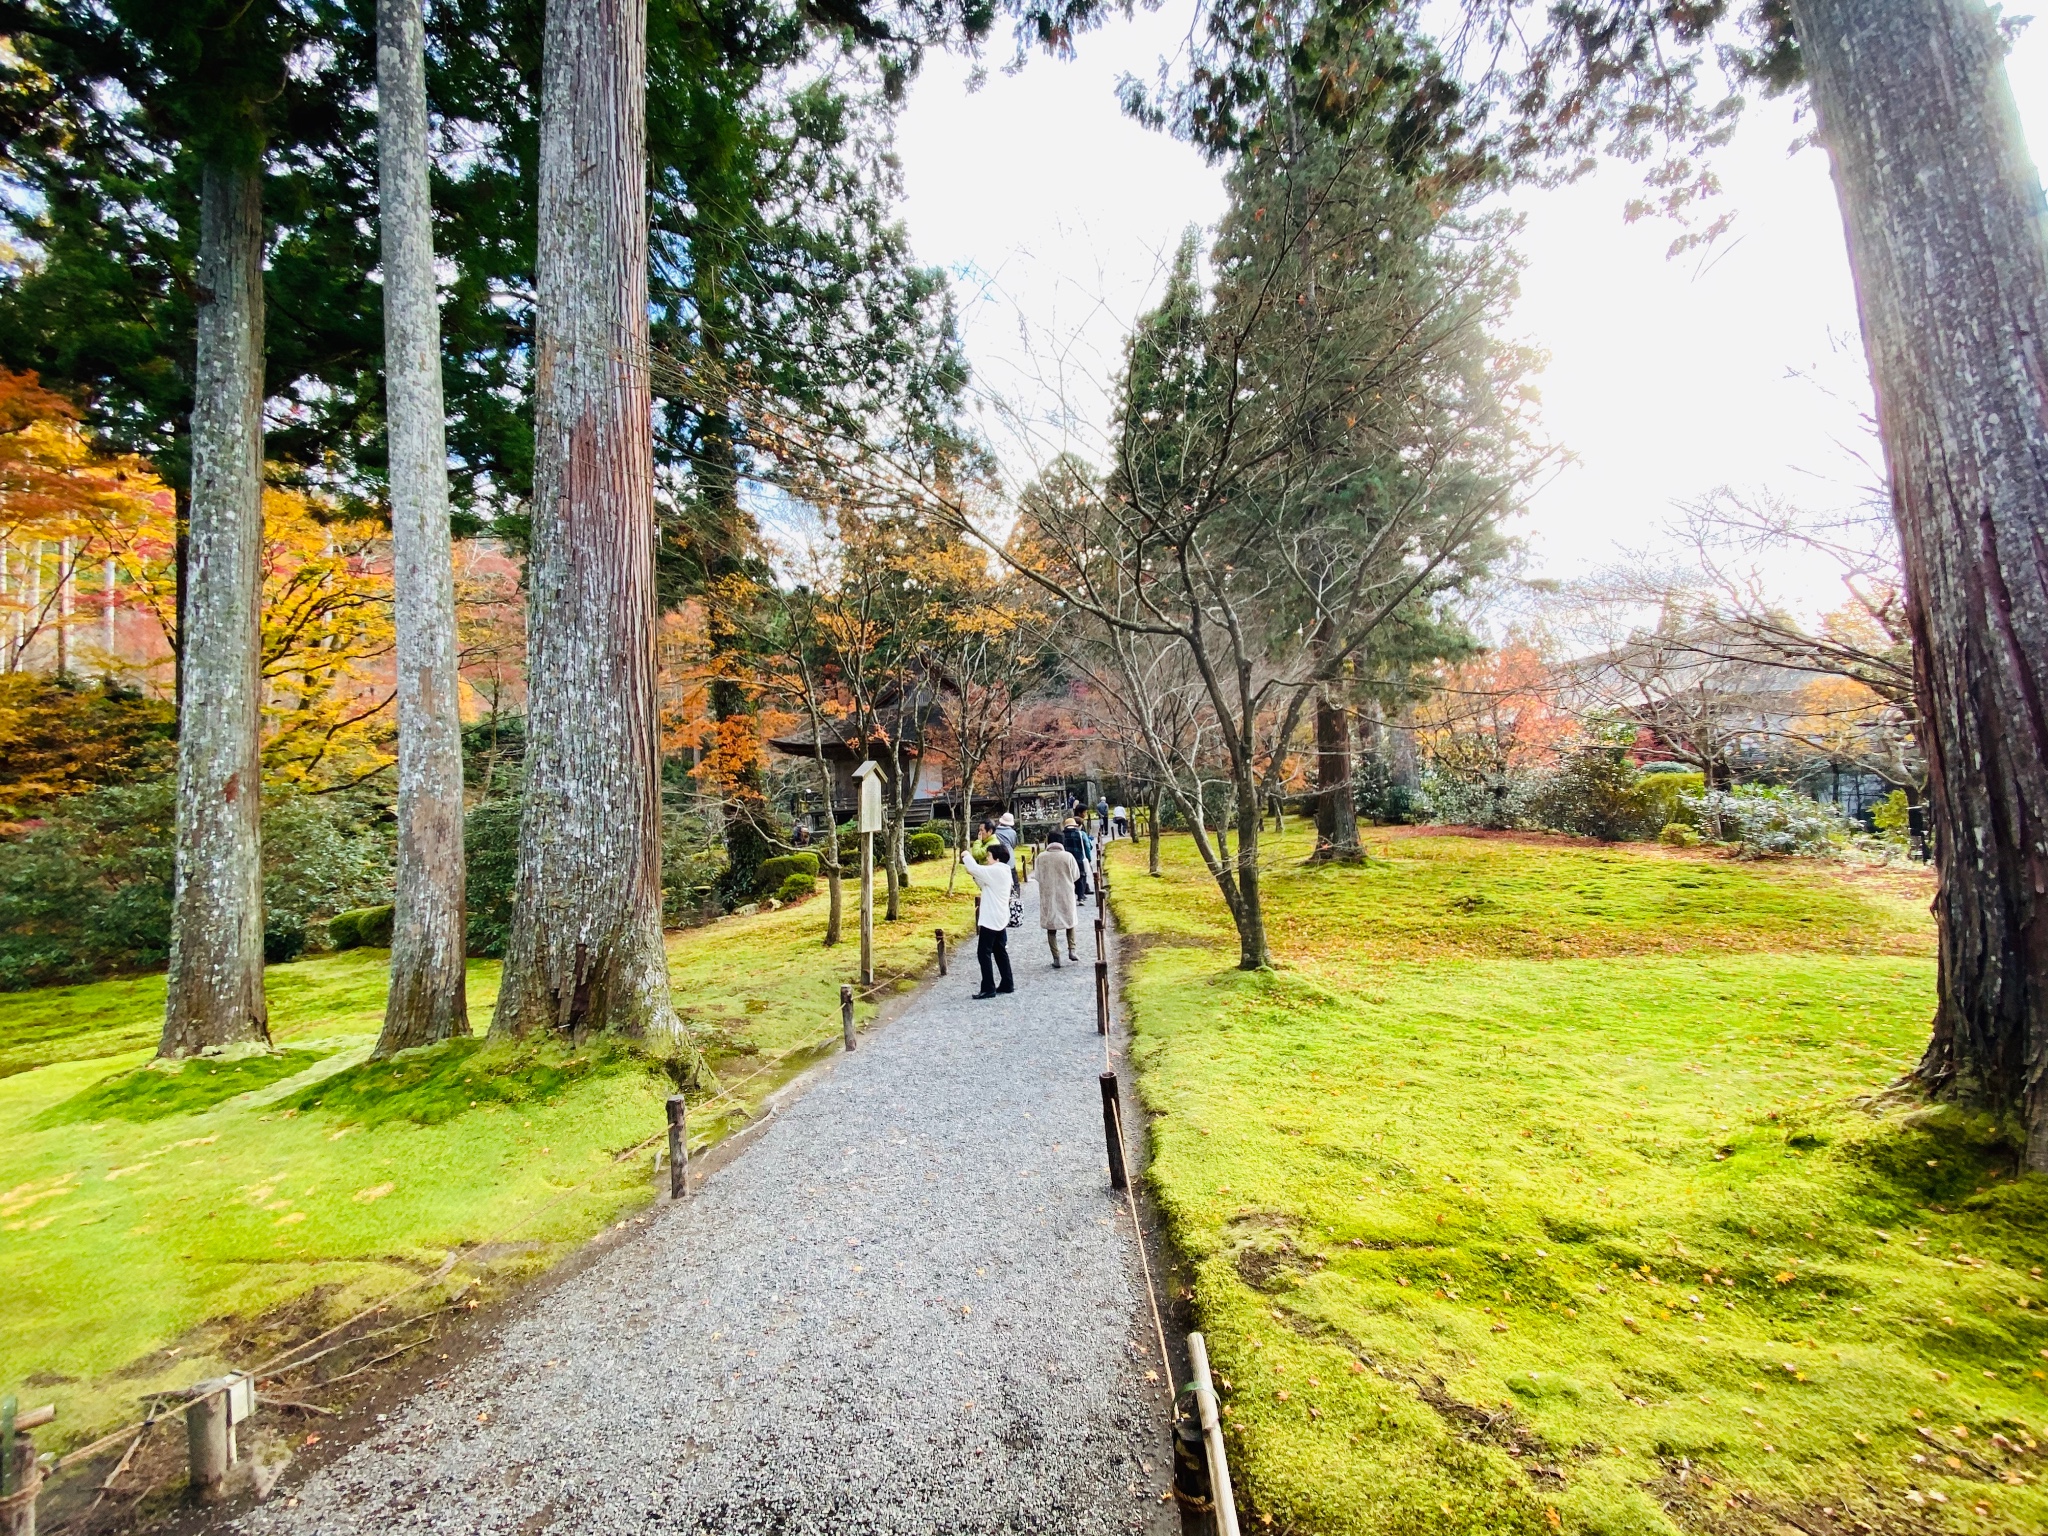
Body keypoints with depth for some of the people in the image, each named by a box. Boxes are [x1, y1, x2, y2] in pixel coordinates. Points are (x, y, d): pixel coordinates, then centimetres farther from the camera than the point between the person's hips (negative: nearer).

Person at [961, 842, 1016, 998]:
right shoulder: (1003, 871, 13)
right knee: (1000, 952, 15)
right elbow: (984, 884, 19)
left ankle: (988, 988, -1)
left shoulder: (995, 870, -18)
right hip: (1000, 919, 10)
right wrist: (973, 873, 7)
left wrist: (967, 856, -7)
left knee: (984, 953, -3)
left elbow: (975, 869, -24)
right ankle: (1007, 984, 20)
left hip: (990, 920, -10)